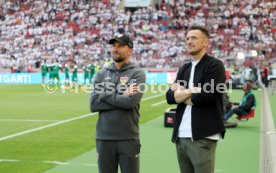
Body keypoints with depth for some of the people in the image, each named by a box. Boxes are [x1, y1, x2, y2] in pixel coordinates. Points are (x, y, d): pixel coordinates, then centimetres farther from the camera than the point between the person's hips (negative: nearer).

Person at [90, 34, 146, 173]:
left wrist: (105, 95, -7)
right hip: (104, 138, 3)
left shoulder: (137, 74, -2)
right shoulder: (101, 74, 8)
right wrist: (121, 98, -12)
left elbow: (131, 101, -18)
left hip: (128, 138, -3)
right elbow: (93, 104, -4)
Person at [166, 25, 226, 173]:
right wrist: (193, 90, -9)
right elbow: (170, 97, 6)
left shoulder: (215, 65, -4)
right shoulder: (183, 69, 16)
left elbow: (206, 95, -16)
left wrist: (181, 95, -1)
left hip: (203, 137, -6)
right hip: (181, 136, 6)